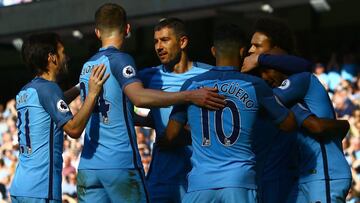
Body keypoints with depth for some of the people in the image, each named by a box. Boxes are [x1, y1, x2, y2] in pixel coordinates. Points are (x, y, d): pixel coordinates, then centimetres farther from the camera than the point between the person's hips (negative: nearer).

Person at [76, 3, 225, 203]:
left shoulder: (86, 67, 16)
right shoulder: (119, 59, -6)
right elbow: (139, 97, -24)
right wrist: (190, 96, -26)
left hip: (87, 166, 6)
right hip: (121, 164, -6)